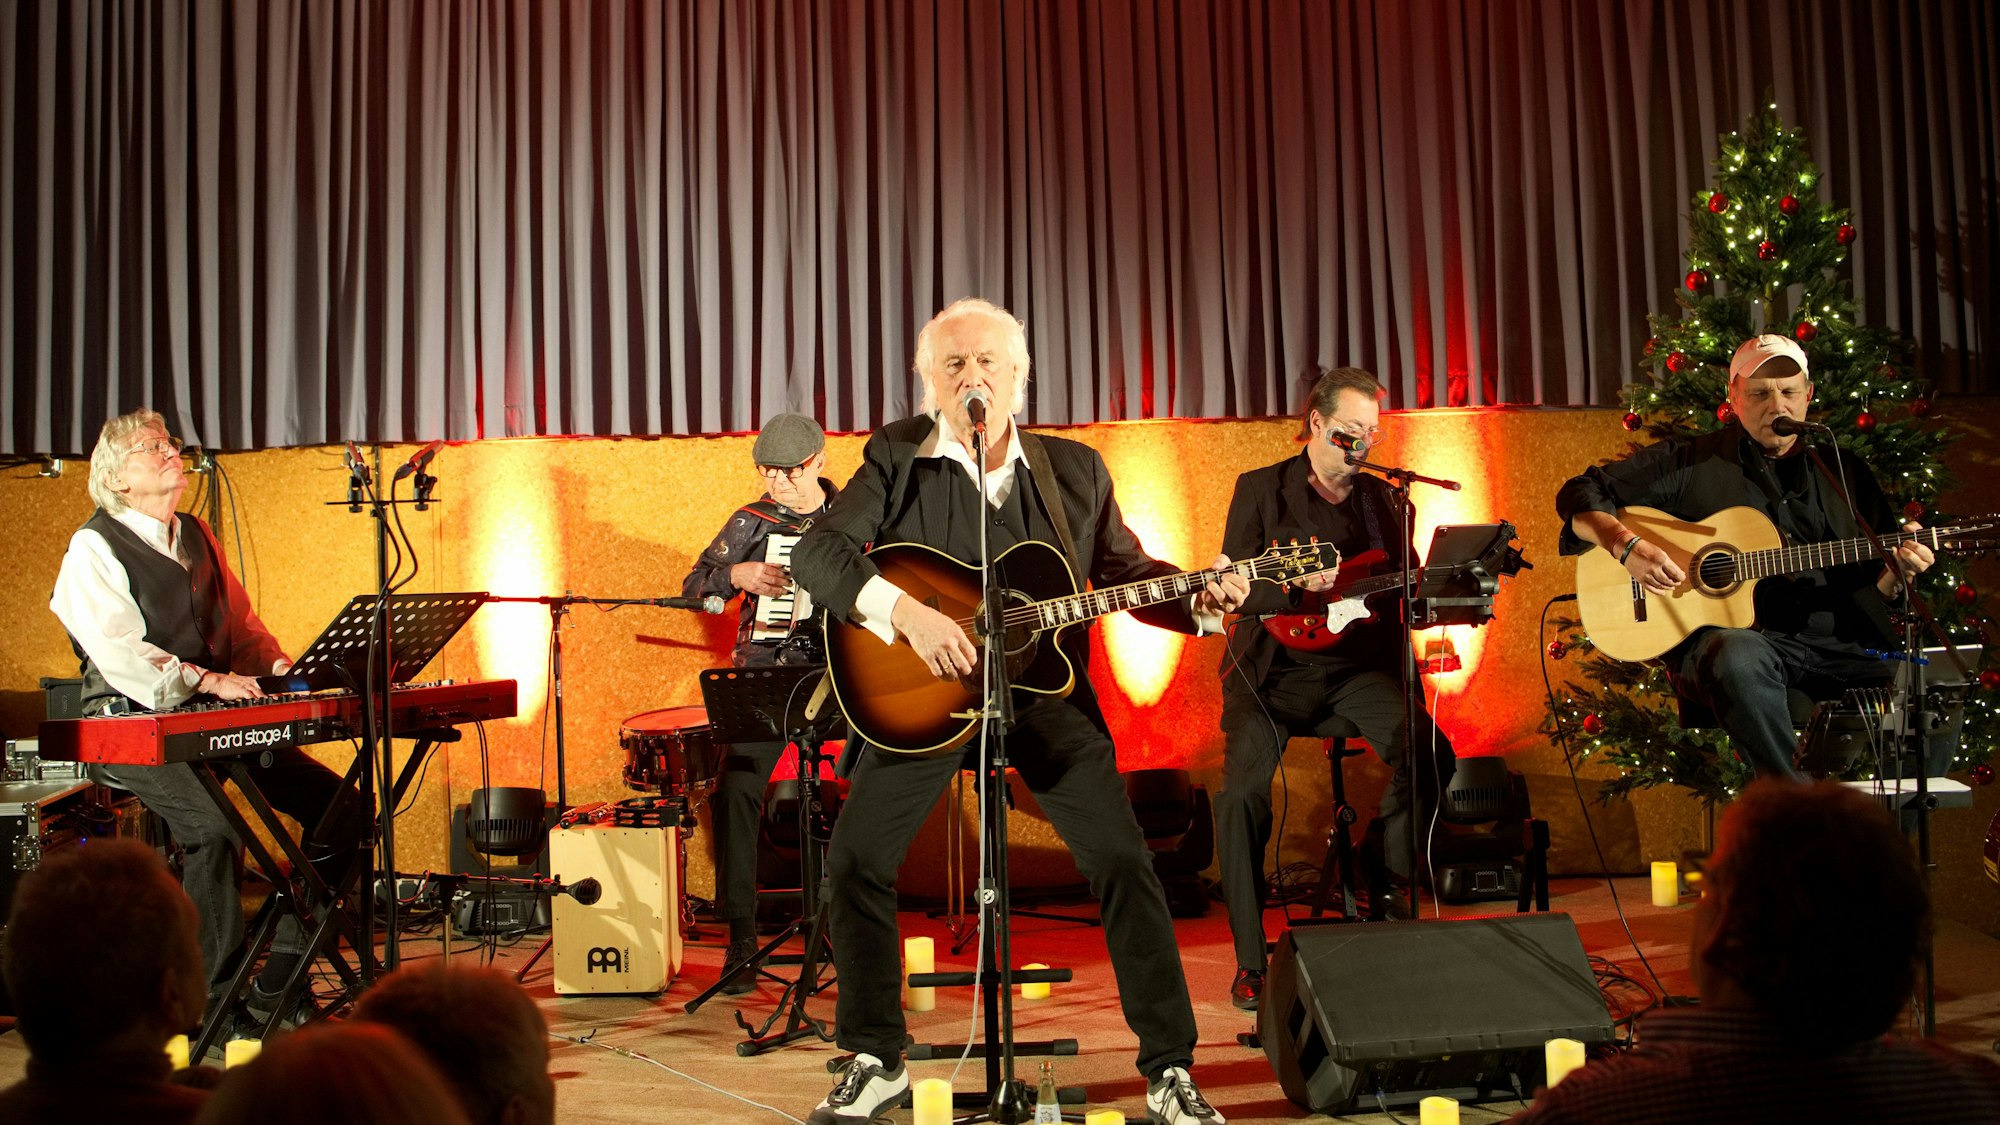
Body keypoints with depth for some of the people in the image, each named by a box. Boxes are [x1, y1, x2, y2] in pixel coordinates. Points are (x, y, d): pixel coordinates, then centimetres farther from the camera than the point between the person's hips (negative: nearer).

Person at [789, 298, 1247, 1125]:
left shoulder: (1075, 470, 4)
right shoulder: (896, 460, -4)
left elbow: (1125, 569, 11)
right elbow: (816, 552, -15)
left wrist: (1198, 602, -9)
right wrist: (904, 610, -30)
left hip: (1045, 688, 1)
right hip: (927, 693, 0)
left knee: (1123, 860, -9)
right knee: (855, 860, -4)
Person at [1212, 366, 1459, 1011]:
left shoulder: (1381, 499, 16)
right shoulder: (1260, 489, 4)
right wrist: (1296, 585, -24)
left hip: (1356, 669, 3)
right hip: (1273, 671, -3)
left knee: (1430, 755, -23)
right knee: (1243, 793, -23)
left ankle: (1383, 887, 3)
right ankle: (1250, 963, -9)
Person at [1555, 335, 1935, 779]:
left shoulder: (1845, 473, 19)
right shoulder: (1690, 462, 9)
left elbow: (1871, 591, 20)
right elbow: (1580, 495, 7)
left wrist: (1898, 573, -3)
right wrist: (1627, 545, -11)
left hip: (1834, 642, 4)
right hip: (1733, 636, -3)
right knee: (1738, 658, -41)